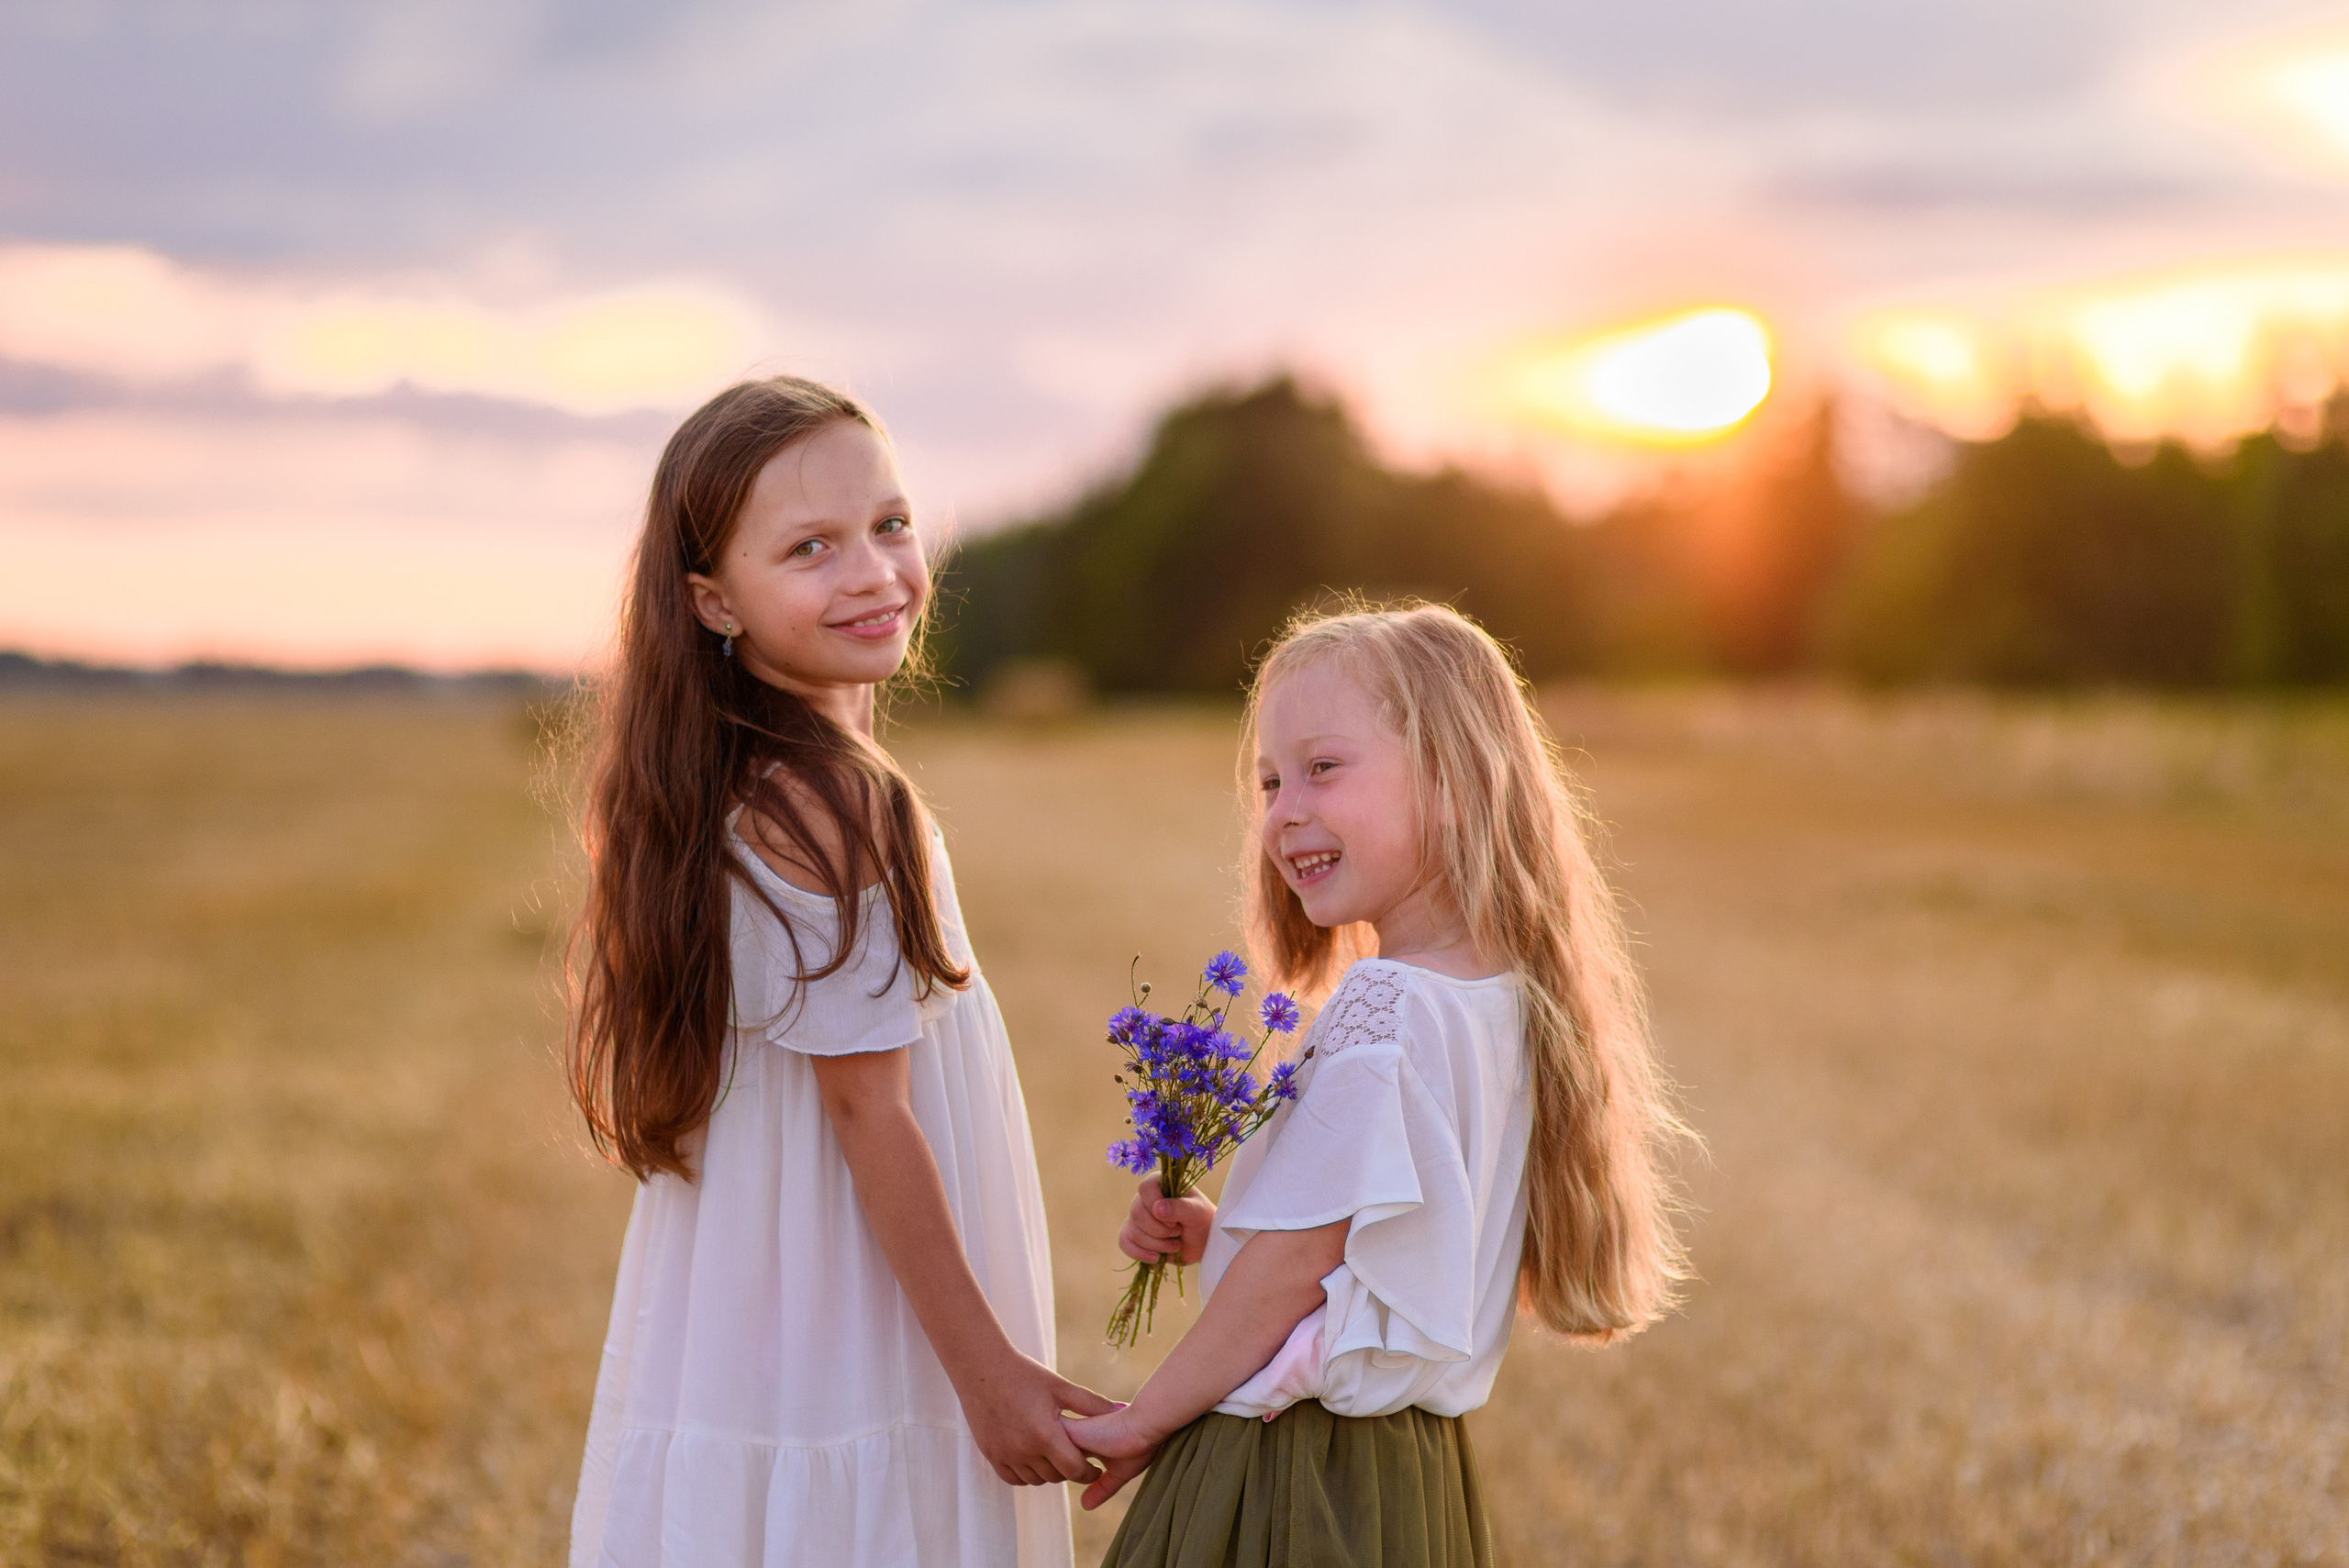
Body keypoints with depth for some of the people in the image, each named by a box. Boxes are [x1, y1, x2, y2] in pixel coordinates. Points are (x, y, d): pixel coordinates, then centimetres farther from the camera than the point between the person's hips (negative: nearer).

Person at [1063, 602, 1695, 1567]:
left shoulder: (1385, 1007, -21)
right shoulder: (1508, 1000, 6)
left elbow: (1297, 1264, -18)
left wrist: (1143, 1419, -8)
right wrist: (1212, 1235, 4)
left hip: (1300, 1487, -9)